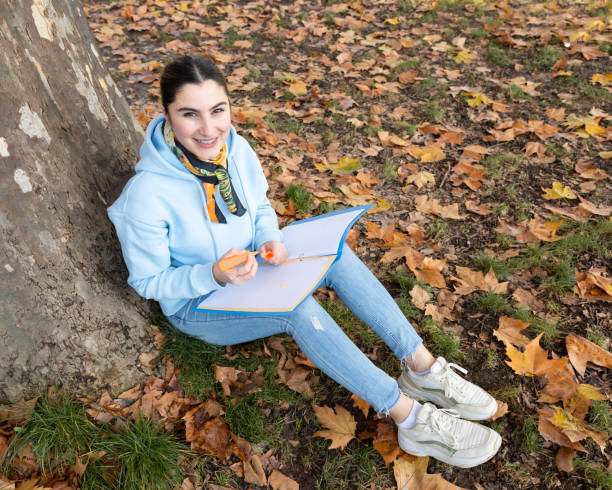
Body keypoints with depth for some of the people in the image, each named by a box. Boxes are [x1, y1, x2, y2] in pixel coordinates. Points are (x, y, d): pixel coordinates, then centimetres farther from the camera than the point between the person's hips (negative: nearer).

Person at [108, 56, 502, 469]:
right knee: (298, 308, -31)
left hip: (248, 270, 6)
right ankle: (412, 419, -24)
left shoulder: (234, 145, -13)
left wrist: (269, 240, -18)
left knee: (334, 255, -18)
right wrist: (215, 276, -32)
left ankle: (423, 368, -14)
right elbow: (148, 281, -16)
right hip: (197, 305, -5)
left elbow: (261, 207, 4)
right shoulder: (148, 194, -28)